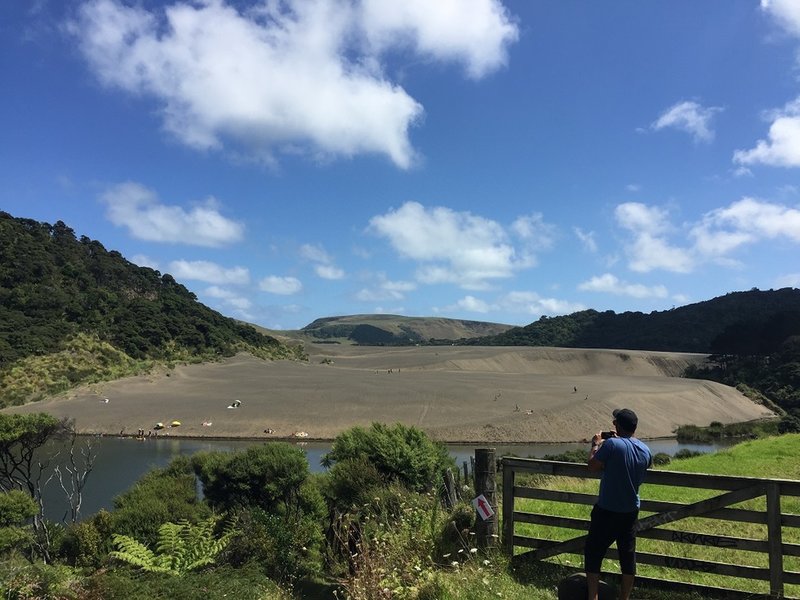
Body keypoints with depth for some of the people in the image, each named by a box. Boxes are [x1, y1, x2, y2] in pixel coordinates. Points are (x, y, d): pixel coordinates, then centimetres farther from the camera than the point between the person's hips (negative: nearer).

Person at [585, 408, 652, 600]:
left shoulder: (612, 444, -21)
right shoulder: (645, 450, -1)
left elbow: (592, 466, -14)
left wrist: (596, 444, 2)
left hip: (607, 511, -5)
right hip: (631, 511, 6)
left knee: (594, 552, 7)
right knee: (628, 555, 13)